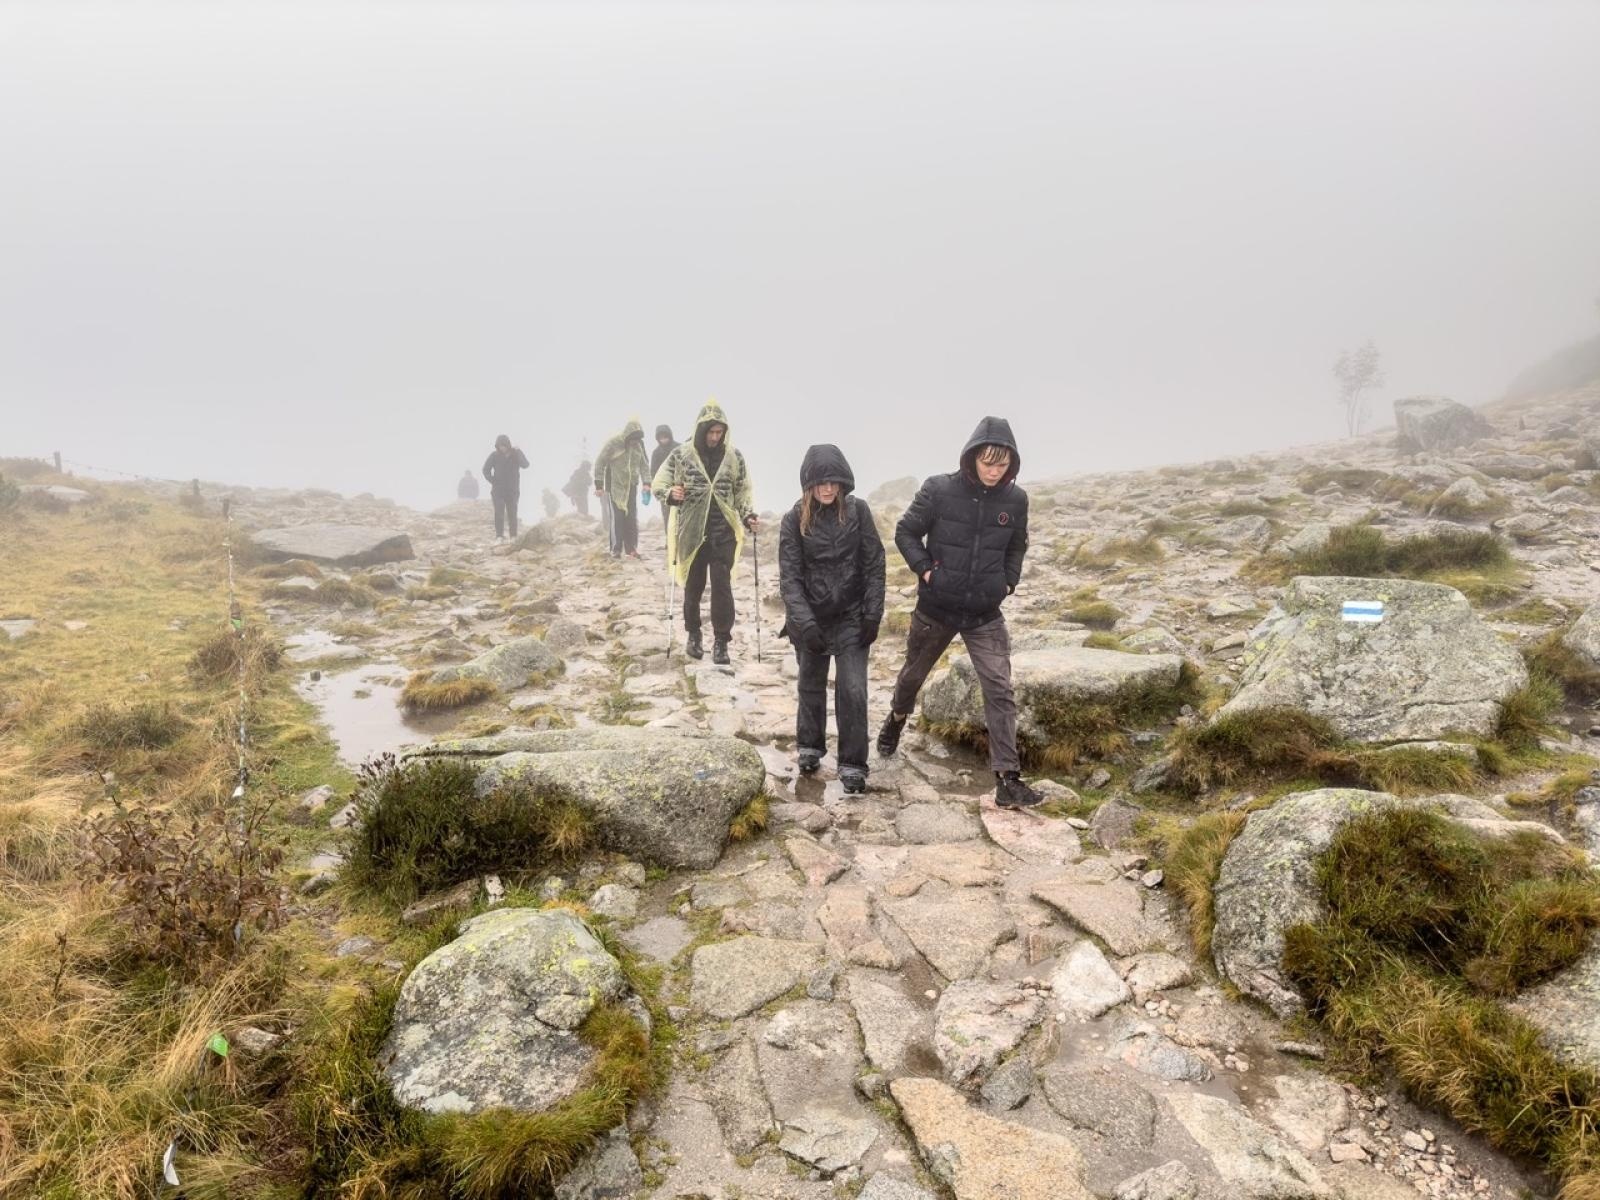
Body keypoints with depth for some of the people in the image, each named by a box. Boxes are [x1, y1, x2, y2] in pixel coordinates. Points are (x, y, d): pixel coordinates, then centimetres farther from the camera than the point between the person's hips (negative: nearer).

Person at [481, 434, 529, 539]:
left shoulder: (516, 453, -2)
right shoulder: (494, 455, -4)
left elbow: (525, 465, -19)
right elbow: (486, 470, 3)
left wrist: (518, 452, -30)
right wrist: (493, 481, -7)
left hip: (512, 490, 1)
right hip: (498, 490, -1)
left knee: (512, 514, 4)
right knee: (499, 513, -6)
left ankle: (514, 536, 9)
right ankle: (499, 535, -5)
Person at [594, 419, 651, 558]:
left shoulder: (639, 444, -1)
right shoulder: (613, 442, -12)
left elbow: (644, 464, 9)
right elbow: (600, 462, -8)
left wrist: (646, 482, -1)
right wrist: (599, 484, -10)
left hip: (632, 486, 4)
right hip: (615, 486, -4)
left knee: (632, 518, 4)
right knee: (616, 518, -5)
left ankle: (631, 548, 12)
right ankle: (616, 549, 1)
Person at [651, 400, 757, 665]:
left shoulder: (734, 456, 2)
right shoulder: (681, 454, -3)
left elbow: (742, 492, 10)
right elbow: (658, 483, -1)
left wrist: (747, 516, -5)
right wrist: (671, 493, -22)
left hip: (724, 531, 0)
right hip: (691, 532, 0)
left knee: (722, 585, -3)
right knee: (693, 585, 12)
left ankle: (721, 640, 5)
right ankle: (693, 634, 30)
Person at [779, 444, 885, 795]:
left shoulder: (858, 511, -7)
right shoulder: (794, 519, -9)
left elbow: (874, 565, -3)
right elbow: (789, 575, -12)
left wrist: (873, 614, -8)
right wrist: (804, 620, -22)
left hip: (851, 617, 0)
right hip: (810, 618, 1)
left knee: (852, 689, -5)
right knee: (811, 685, 16)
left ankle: (853, 765, 8)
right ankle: (809, 747, 37)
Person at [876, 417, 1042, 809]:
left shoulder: (1015, 500, -4)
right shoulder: (938, 490, -14)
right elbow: (906, 532, -3)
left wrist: (1008, 581, 0)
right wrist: (924, 569, -13)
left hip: (986, 615, 1)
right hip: (935, 608, -1)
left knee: (1000, 690, -7)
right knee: (913, 675, 19)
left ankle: (1007, 780, -3)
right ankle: (896, 720, 51)